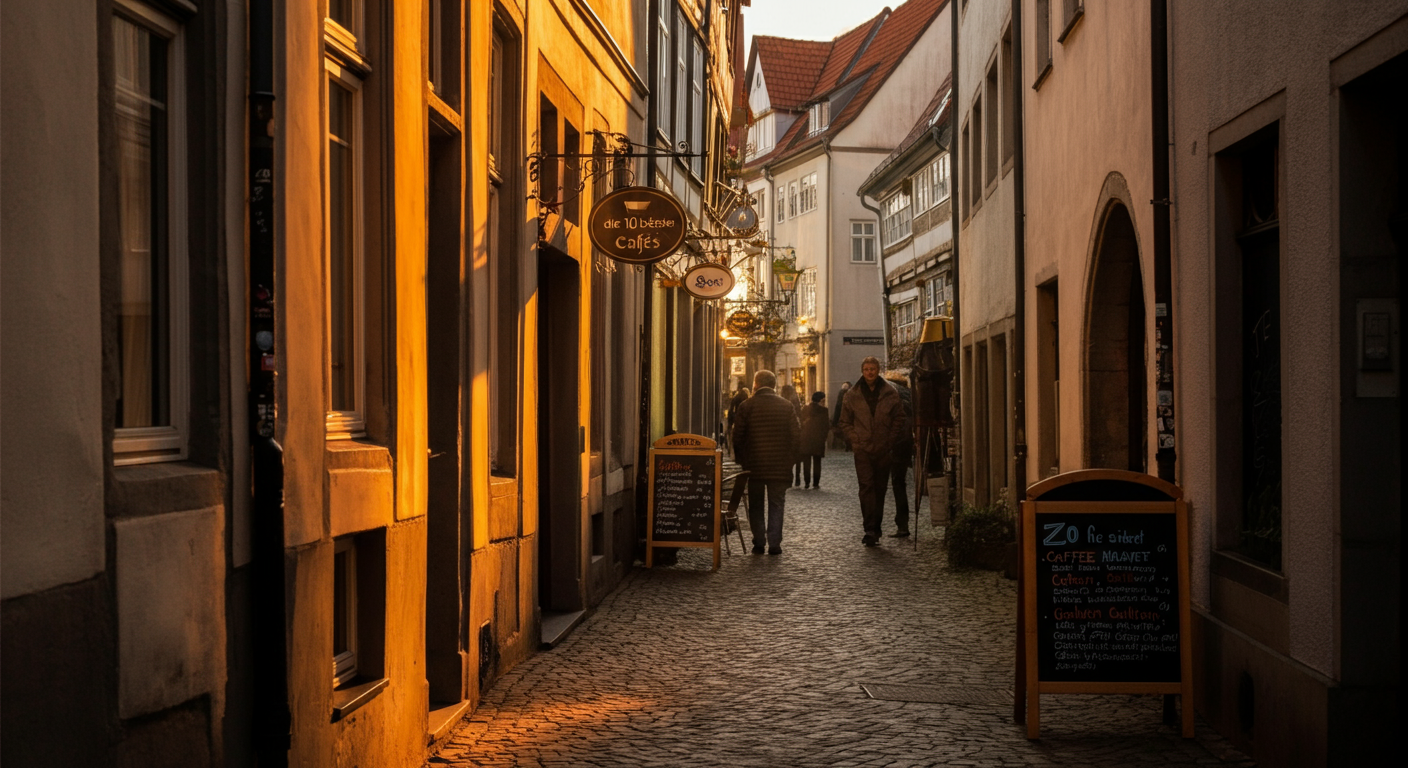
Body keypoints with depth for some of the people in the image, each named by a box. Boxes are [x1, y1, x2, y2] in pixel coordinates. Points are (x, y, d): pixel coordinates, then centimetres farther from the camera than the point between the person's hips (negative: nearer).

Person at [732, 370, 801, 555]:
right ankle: (774, 543, 1)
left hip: (754, 464, -1)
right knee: (776, 504, 6)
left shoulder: (746, 406, -3)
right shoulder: (786, 406, 1)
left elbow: (737, 436, -3)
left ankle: (758, 543, 7)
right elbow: (796, 434, 1)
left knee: (755, 505, 10)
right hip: (780, 466, 1)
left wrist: (741, 459, 9)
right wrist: (791, 459, 10)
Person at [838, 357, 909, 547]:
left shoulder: (890, 393, 3)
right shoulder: (852, 395, 4)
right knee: (866, 486, -13)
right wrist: (855, 439, -2)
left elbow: (899, 419, 7)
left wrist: (890, 440, -1)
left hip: (883, 449, 1)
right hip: (862, 449, -1)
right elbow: (845, 422, 10)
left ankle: (875, 528, 18)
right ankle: (870, 529, -18)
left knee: (880, 488, 7)